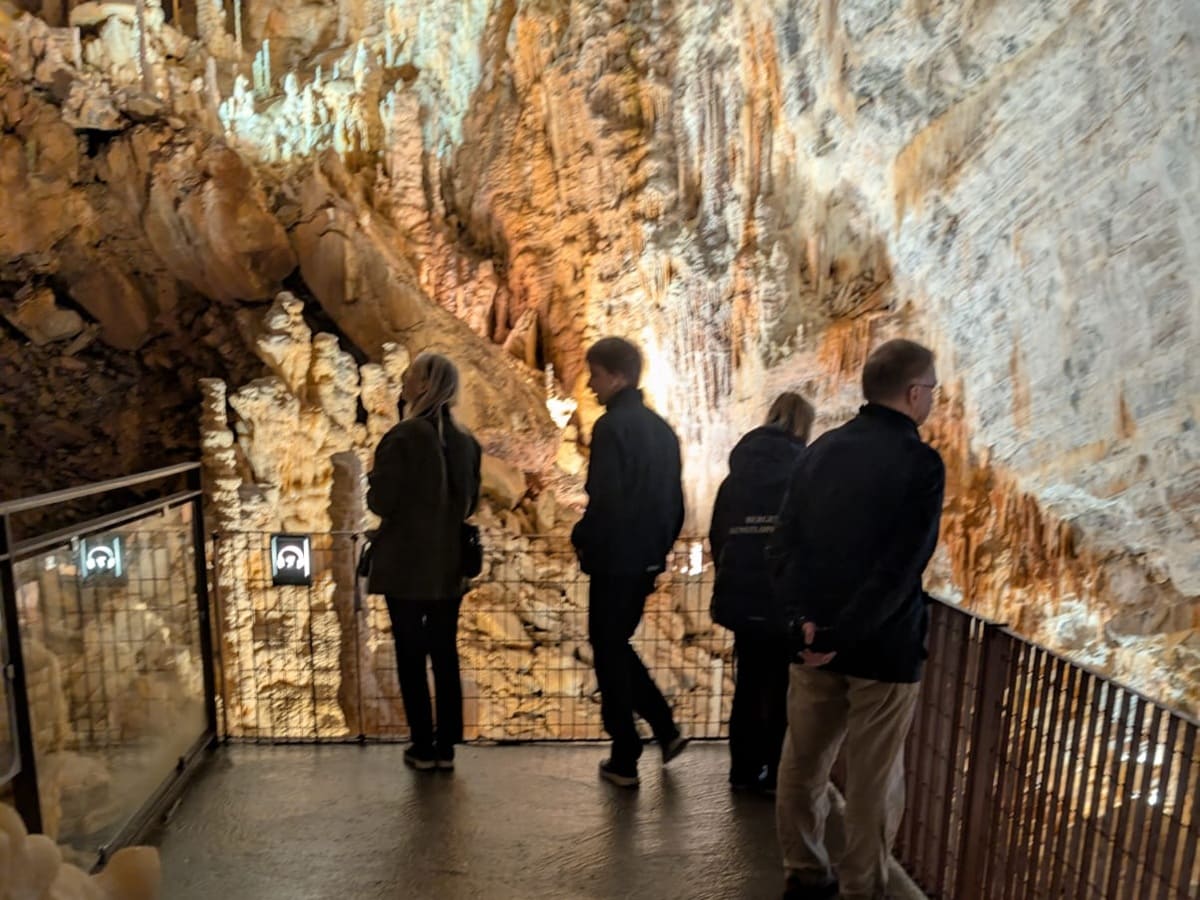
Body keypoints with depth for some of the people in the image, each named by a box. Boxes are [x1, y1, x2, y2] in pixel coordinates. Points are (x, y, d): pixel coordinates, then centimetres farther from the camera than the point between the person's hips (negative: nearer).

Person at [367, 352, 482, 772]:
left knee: (410, 655, 7)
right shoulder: (465, 440, 3)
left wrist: (375, 477, 5)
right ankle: (446, 746, 20)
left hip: (406, 564, -5)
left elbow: (380, 501, -13)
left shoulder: (405, 435, -15)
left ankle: (423, 747, 16)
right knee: (445, 654, 12)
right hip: (449, 565, 5)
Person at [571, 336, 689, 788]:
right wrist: (659, 548, 17)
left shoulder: (611, 426, -15)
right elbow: (675, 502, 12)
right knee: (617, 646, 23)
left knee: (609, 655, 7)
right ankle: (665, 729, 22)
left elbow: (604, 501, -22)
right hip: (648, 562, 8)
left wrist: (582, 541, -6)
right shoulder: (661, 428, 10)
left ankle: (625, 760, 17)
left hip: (614, 561, -8)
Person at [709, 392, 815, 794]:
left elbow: (717, 536, 9)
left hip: (741, 596, 5)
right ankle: (777, 772, 17)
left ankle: (744, 768, 25)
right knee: (785, 685, 10)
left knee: (749, 681, 16)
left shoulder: (736, 473, 6)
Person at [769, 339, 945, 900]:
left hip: (813, 637, 6)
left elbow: (782, 544, -1)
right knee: (873, 780, 11)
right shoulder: (921, 462, -13)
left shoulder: (820, 449, 4)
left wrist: (803, 619, -8)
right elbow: (900, 568, -21)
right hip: (881, 644, -5)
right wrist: (840, 636, -17)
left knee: (803, 762, 17)